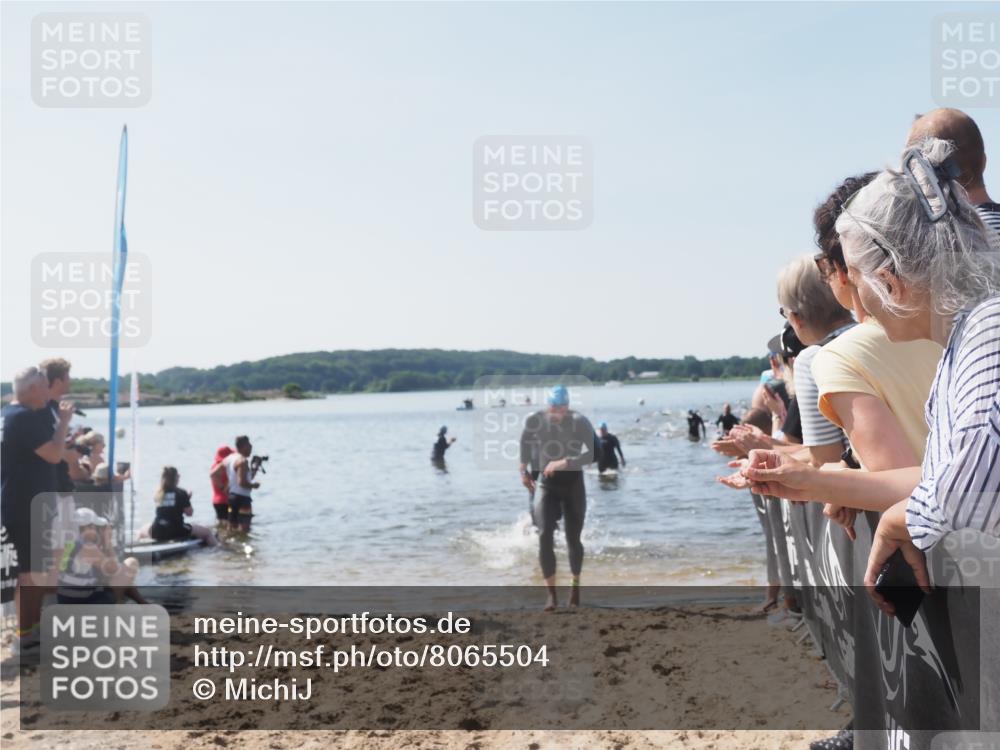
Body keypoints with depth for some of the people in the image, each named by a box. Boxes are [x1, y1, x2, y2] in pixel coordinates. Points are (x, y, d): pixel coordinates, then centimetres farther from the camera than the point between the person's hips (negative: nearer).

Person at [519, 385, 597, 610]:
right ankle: (552, 594, -8)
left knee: (573, 539, 4)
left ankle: (575, 585, 30)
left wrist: (565, 462, -29)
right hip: (548, 485, 1)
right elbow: (525, 446, 11)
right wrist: (524, 471, 7)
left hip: (573, 484, -1)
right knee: (544, 537, -15)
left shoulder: (580, 422, -15)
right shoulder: (534, 421, -9)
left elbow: (594, 453, -22)